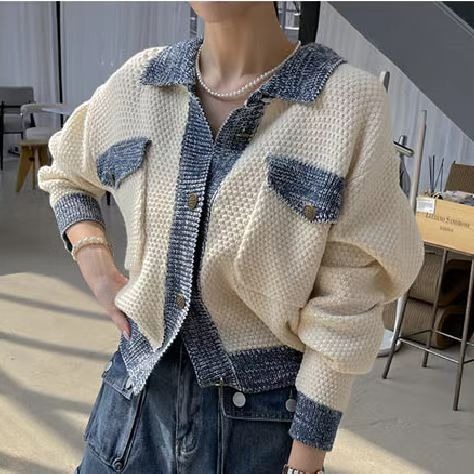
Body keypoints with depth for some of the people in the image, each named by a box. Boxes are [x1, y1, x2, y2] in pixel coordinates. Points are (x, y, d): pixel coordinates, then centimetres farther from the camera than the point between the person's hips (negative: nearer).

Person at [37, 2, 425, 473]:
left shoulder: (349, 100, -16)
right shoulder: (136, 83, -4)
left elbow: (345, 304, -13)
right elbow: (66, 174, 16)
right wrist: (96, 267, 0)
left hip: (260, 413, -3)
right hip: (138, 391, 4)